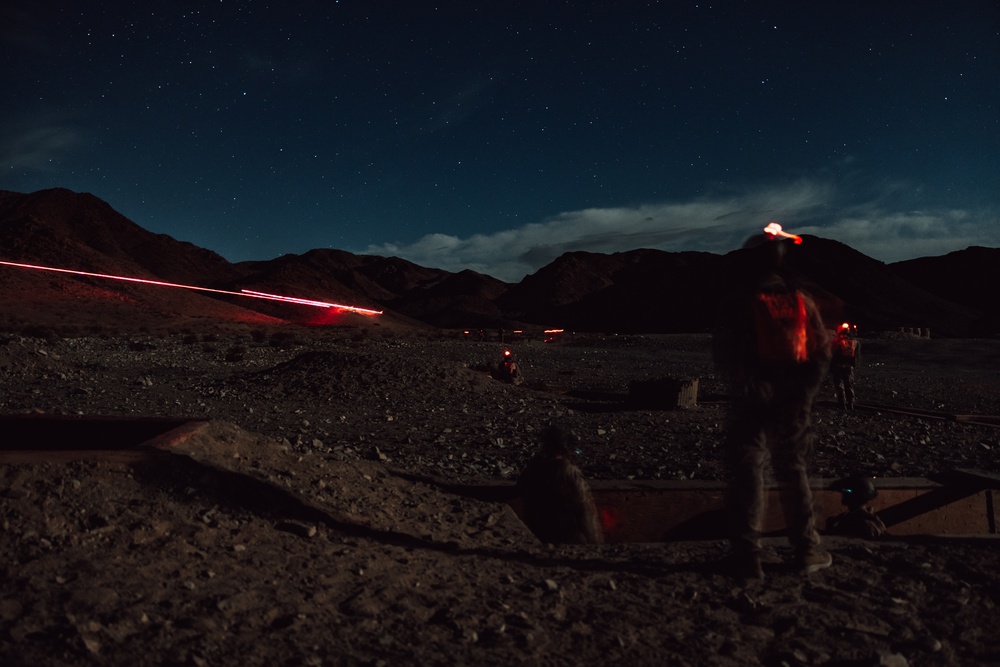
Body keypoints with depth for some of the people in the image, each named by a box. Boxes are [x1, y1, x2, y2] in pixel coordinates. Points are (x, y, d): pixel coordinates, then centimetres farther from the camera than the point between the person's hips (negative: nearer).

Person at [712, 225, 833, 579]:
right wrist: (805, 390, 11)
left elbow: (724, 354, -12)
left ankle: (747, 555, -1)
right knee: (795, 472, 16)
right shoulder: (801, 301, 6)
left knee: (747, 474, 1)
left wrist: (745, 384, 1)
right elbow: (822, 349, 8)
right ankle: (807, 549, 21)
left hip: (754, 404, -4)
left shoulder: (738, 305, -7)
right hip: (795, 405, 4)